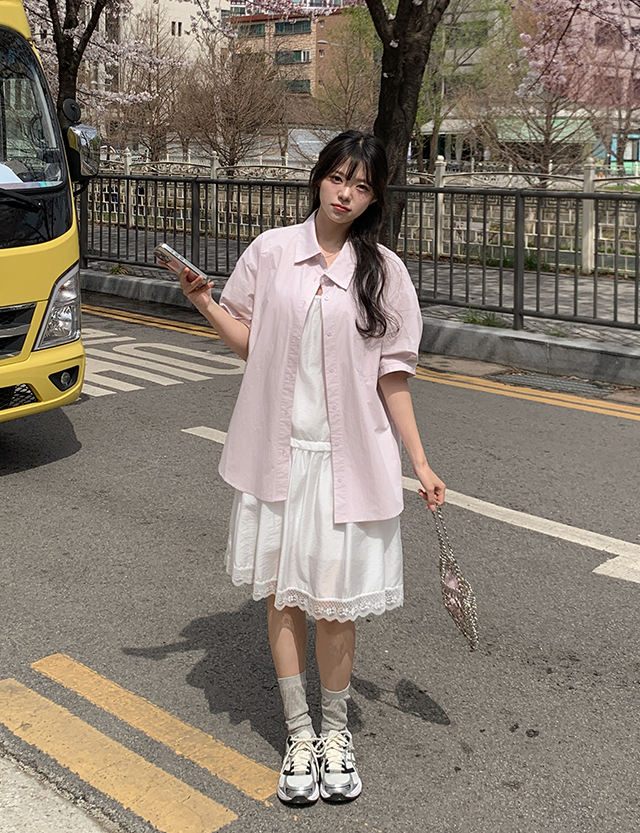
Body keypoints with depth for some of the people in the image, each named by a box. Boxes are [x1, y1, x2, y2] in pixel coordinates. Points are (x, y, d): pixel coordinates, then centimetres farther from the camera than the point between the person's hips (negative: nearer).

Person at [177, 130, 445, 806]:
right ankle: (298, 734, 27)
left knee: (335, 601, 4)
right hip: (279, 451, 2)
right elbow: (248, 342, 9)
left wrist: (421, 464, 1)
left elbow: (392, 377, 2)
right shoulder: (271, 251, 2)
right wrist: (204, 302, -7)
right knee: (282, 594, 9)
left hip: (350, 456, -1)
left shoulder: (383, 270, -1)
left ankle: (335, 732, 27)